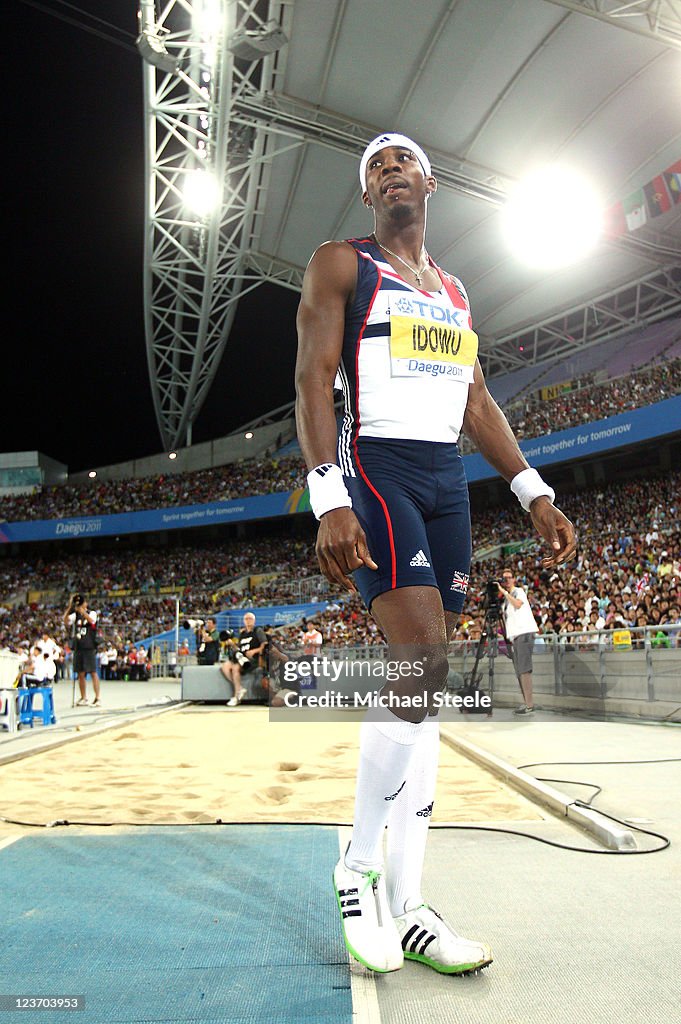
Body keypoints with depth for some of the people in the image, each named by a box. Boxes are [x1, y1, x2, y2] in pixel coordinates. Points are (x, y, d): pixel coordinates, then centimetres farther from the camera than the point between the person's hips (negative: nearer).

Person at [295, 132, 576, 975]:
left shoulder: (454, 291, 24)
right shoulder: (340, 264, 6)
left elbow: (476, 401, 21)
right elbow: (312, 380, -6)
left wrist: (534, 492, 11)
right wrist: (329, 500, -20)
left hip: (447, 479, 6)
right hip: (376, 469, -6)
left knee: (424, 678, 1)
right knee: (423, 661, -20)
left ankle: (404, 905, 9)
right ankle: (357, 866, 2)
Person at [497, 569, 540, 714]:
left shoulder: (519, 591, 1)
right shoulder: (506, 599, 24)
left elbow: (518, 604, -21)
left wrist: (504, 592, -17)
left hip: (524, 633, -9)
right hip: (515, 636, 9)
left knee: (524, 669, -15)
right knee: (519, 671, 6)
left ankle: (529, 705, -16)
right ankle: (527, 702, 9)